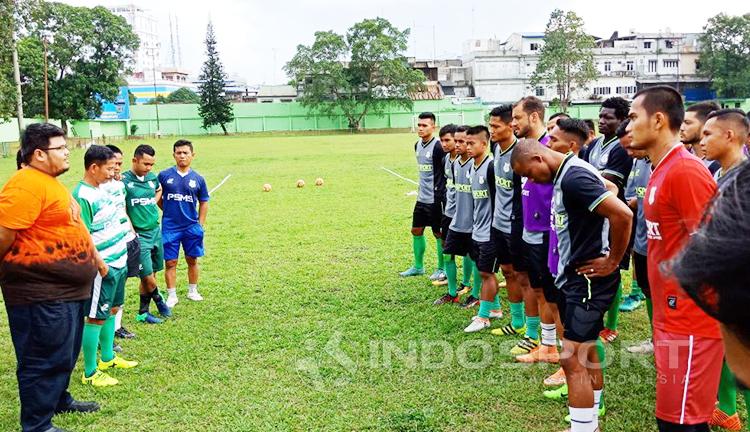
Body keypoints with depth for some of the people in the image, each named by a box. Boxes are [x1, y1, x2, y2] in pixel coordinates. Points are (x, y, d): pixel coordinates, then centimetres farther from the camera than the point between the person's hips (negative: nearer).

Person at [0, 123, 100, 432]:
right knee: (45, 360, 1)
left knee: (65, 354, 24)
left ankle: (59, 400, 42)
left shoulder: (49, 182, 13)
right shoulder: (26, 184, -20)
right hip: (42, 292, -10)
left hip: (66, 290, 10)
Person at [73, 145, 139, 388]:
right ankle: (90, 373, 12)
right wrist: (102, 266, -19)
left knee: (113, 310, 20)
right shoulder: (82, 196, -20)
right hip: (104, 267, -9)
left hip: (119, 261, 9)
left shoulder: (101, 188, 8)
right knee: (96, 318, 1)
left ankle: (107, 358, 36)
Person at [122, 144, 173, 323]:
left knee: (150, 275, 12)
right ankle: (158, 299, 24)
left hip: (156, 231, 6)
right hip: (139, 235, -6)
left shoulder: (153, 177, 6)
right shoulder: (123, 181, -12)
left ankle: (143, 312, 25)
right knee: (148, 278, -5)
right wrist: (132, 233, -17)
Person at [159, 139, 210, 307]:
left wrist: (201, 224, 5)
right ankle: (172, 295, 15)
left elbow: (203, 203, 9)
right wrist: (169, 211, 6)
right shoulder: (164, 175, -3)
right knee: (170, 262, 3)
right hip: (170, 227, -1)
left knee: (192, 260, 12)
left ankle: (193, 291, 28)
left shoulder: (198, 179, 1)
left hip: (192, 227, 2)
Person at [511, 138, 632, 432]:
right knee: (585, 352, 18)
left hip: (588, 279, -10)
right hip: (575, 276, 10)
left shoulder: (573, 177, -22)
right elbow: (605, 187, 26)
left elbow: (622, 215, -29)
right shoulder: (566, 174, 9)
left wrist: (613, 261, -18)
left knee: (572, 359, -6)